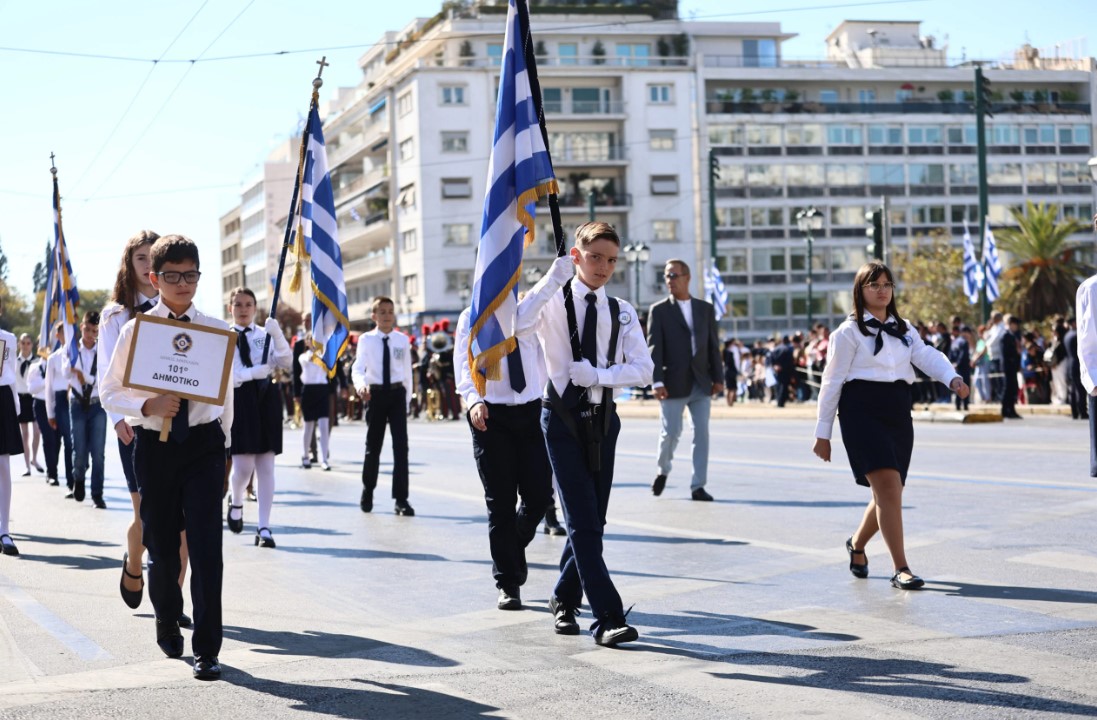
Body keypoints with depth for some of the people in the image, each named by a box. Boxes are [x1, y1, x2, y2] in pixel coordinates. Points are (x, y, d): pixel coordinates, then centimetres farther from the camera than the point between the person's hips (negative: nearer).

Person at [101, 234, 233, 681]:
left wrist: (225, 443, 17)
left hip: (203, 443, 0)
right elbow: (109, 393, 0)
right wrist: (148, 407, -18)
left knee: (206, 546, -9)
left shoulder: (216, 331, 1)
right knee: (161, 546, 12)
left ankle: (206, 649, -3)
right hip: (154, 445, 0)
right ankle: (167, 626, 38)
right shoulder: (135, 331, -2)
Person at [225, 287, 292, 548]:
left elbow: (286, 362, -5)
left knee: (266, 466, 2)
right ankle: (236, 502, 27)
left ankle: (264, 528, 7)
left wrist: (277, 335, -18)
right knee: (243, 466, -8)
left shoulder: (266, 335, 8)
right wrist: (256, 371, -17)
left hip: (266, 399, 3)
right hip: (238, 399, -3)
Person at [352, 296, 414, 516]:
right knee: (373, 446, 10)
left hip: (397, 393, 1)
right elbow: (357, 368, -16)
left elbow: (407, 372, 9)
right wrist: (361, 384, -37)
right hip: (375, 393, -1)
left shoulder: (402, 340, 3)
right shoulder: (366, 339, -3)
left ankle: (401, 500, -3)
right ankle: (367, 494, 29)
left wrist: (407, 400, 8)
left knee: (401, 446, -7)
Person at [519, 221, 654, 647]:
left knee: (592, 520, 10)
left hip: (603, 420, 4)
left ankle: (565, 597, 32)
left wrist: (599, 375, -16)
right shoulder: (554, 301, -4)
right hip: (563, 419, -4)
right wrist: (554, 277, -28)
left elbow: (643, 369, -1)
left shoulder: (621, 312, 8)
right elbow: (517, 323, -26)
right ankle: (608, 618, -11)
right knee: (584, 523, -10)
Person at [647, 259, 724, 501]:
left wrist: (718, 377, 3)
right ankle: (662, 471, 28)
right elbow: (654, 348, -5)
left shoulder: (705, 309, 10)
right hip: (674, 384, -3)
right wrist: (657, 381, -14)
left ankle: (698, 486, 5)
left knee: (702, 434, 0)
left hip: (701, 384, 3)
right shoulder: (659, 310, 1)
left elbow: (713, 345, 10)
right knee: (671, 432, 0)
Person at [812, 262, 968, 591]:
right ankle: (901, 569, -14)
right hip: (863, 412, -6)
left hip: (898, 414, 6)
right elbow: (832, 382, -1)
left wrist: (952, 378, -23)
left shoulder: (903, 329, 16)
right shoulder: (849, 332, -1)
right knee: (888, 488, -17)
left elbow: (926, 355, -2)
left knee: (890, 494, 10)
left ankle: (857, 545, 37)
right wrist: (822, 434, -2)